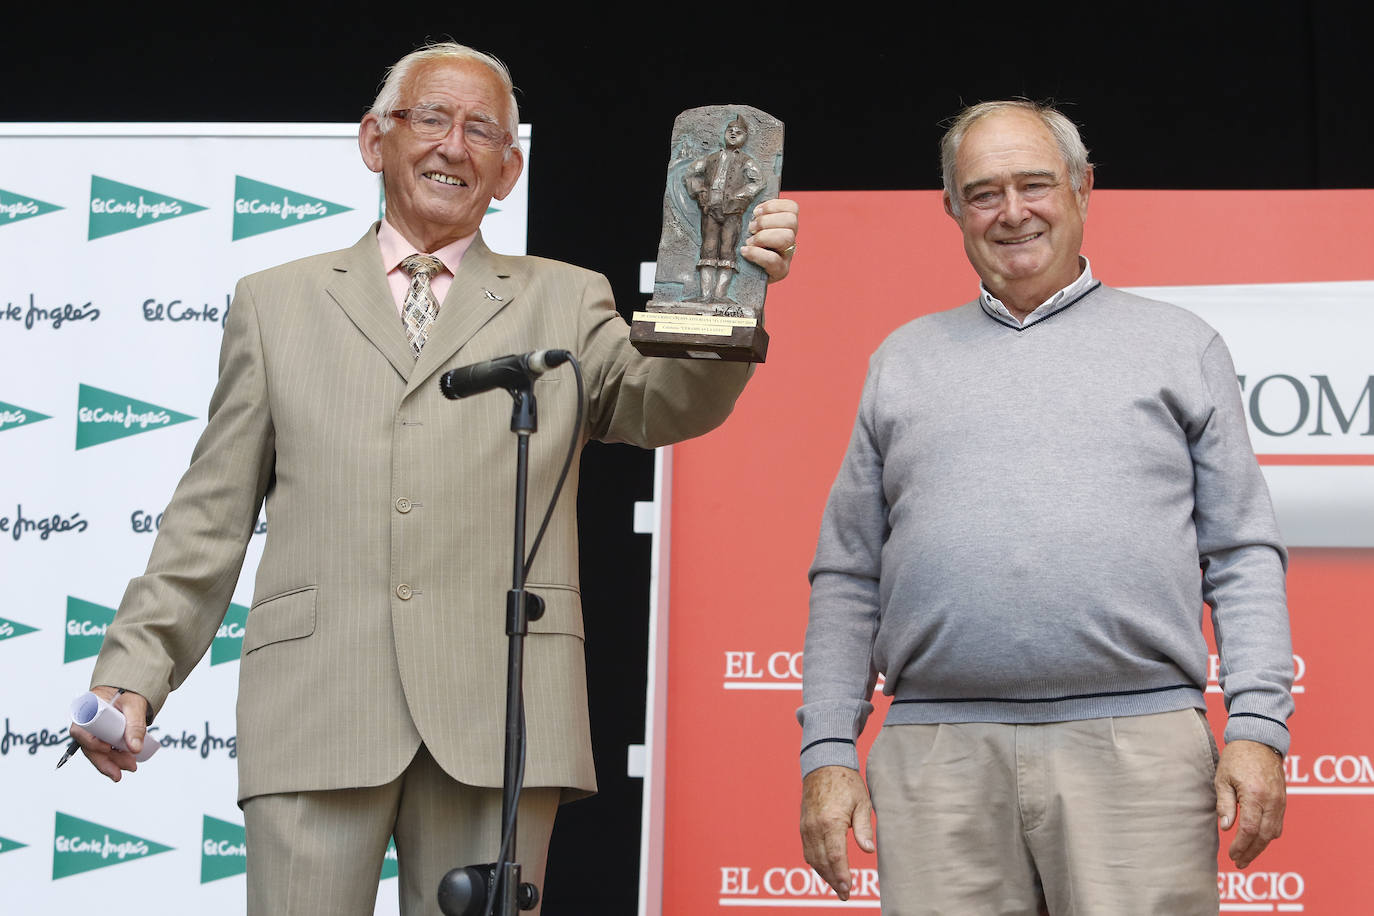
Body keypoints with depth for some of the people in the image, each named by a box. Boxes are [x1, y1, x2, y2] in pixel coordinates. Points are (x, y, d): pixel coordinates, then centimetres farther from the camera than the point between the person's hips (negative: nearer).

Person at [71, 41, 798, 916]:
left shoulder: (563, 301, 16)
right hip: (316, 707, 0)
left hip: (499, 719, 0)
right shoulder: (276, 303, 18)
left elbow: (665, 402, -3)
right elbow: (212, 514, 16)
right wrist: (136, 669, 5)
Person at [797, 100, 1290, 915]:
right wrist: (828, 752, 5)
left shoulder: (1181, 347, 14)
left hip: (1135, 750, -1)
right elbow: (848, 577, 15)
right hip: (937, 757, 2)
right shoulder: (904, 361, 18)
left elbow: (1245, 557, 8)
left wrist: (1258, 729, -4)